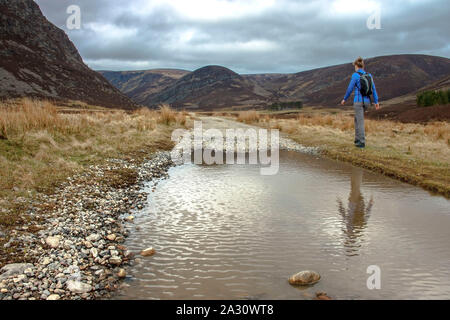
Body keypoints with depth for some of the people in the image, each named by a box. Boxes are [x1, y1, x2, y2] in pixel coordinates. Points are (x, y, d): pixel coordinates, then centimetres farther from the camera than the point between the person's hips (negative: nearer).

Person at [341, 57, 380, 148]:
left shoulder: (355, 75, -9)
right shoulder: (369, 75, 9)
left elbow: (350, 89, -7)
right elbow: (373, 89, 6)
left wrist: (345, 99, 8)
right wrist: (376, 102, 6)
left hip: (358, 101, -6)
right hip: (367, 101, 6)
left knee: (360, 121, -3)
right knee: (357, 119, 23)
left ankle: (362, 142, -5)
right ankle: (357, 138, 22)